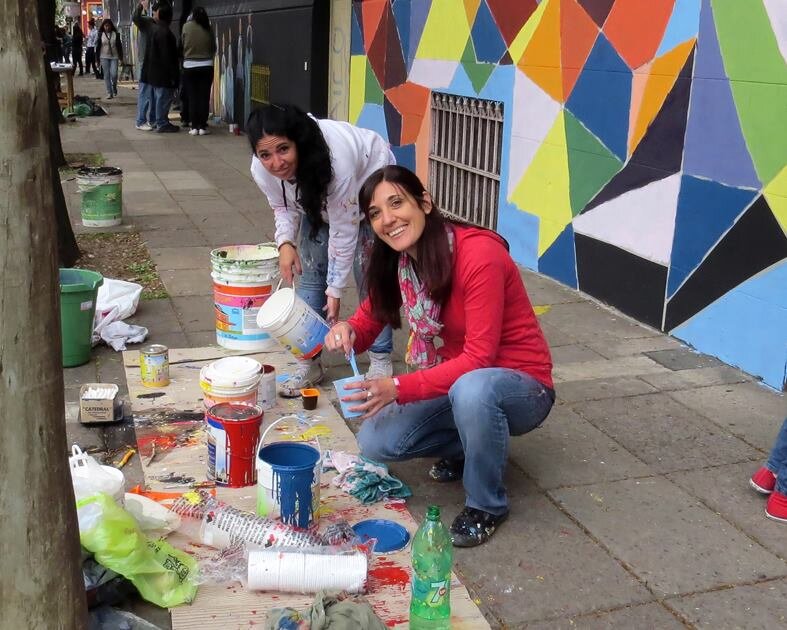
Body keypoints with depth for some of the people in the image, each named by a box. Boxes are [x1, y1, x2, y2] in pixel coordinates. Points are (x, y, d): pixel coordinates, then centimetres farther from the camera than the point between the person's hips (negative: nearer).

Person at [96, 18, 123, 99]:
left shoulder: (116, 34, 3)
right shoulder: (101, 35, 4)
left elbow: (119, 46, 4)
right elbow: (98, 47, 6)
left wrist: (121, 58, 0)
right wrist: (97, 59, 3)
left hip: (114, 57, -1)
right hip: (104, 57, 1)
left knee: (114, 74, -11)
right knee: (106, 75, 0)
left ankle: (114, 87, 19)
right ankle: (109, 93, 4)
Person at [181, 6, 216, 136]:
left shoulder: (187, 26, -3)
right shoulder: (208, 29, -2)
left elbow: (182, 44, 8)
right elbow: (214, 48, 5)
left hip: (189, 66, 0)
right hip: (206, 66, 0)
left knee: (192, 97, 4)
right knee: (204, 96, 2)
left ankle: (194, 127, 2)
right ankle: (202, 127, 1)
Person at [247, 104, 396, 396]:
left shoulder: (335, 160, -44)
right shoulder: (262, 170, -28)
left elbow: (343, 231, -33)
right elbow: (283, 207, -5)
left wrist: (335, 290, -27)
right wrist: (285, 243, -25)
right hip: (318, 197, 5)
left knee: (368, 272, -9)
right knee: (310, 269, -3)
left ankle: (380, 359, 5)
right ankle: (309, 361, 6)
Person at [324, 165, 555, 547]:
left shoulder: (479, 255, -26)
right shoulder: (397, 262, -3)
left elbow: (478, 359, -28)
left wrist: (399, 388, -34)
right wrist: (348, 331, -21)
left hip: (520, 389, -6)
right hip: (455, 383, 7)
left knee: (471, 388, -40)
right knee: (375, 442, -11)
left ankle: (486, 505, -14)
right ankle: (471, 447, 14)